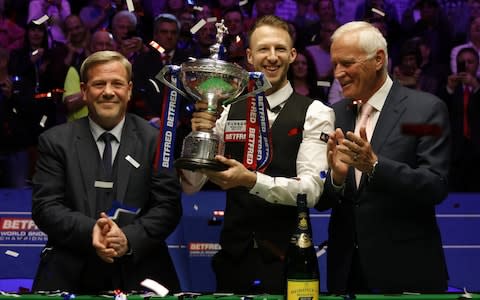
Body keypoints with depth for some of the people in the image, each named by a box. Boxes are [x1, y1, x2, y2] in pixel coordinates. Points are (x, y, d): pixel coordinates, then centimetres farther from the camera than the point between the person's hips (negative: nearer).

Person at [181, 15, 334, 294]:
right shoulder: (230, 111, 7)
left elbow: (311, 189, -14)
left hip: (286, 260, -3)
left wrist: (251, 180, -28)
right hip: (233, 257, 3)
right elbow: (190, 185, 5)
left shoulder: (315, 113, -3)